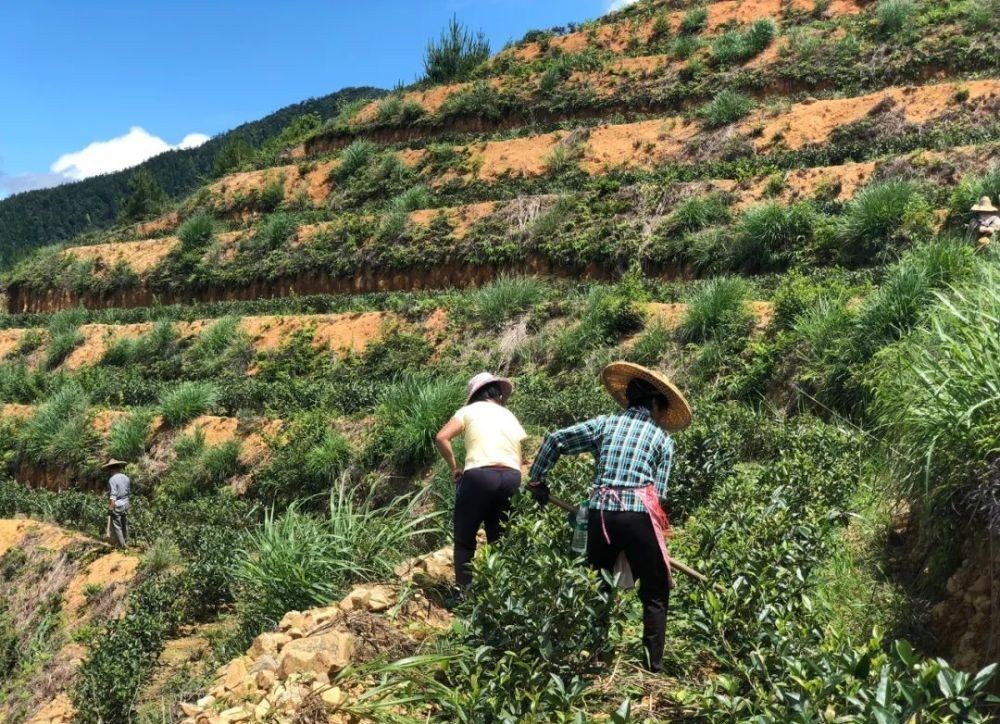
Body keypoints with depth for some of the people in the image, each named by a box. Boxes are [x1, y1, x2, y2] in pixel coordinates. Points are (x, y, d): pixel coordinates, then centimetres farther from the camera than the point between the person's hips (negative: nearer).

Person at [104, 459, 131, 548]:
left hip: (116, 505, -7)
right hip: (126, 504, 7)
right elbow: (129, 492, 11)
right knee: (124, 524, 18)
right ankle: (126, 542, 29)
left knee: (116, 525, 2)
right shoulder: (126, 478, 5)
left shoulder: (112, 479, -17)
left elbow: (113, 496, -22)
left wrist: (111, 508, -21)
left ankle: (122, 545, 4)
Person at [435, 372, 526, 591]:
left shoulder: (470, 410, 12)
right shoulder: (510, 416, 24)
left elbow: (441, 437, -2)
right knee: (500, 540, 17)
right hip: (512, 478, 4)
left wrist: (454, 468, 7)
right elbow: (520, 455, 15)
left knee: (465, 541, 9)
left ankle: (464, 594, 4)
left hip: (479, 476, -4)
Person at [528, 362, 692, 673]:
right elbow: (659, 493, 6)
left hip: (600, 511, 3)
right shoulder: (663, 438, 10)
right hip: (639, 512, -2)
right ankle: (654, 666, 8)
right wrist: (655, 529, 17)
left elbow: (554, 440, 10)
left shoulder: (606, 423, 14)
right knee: (655, 595, 10)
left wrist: (536, 480, 20)